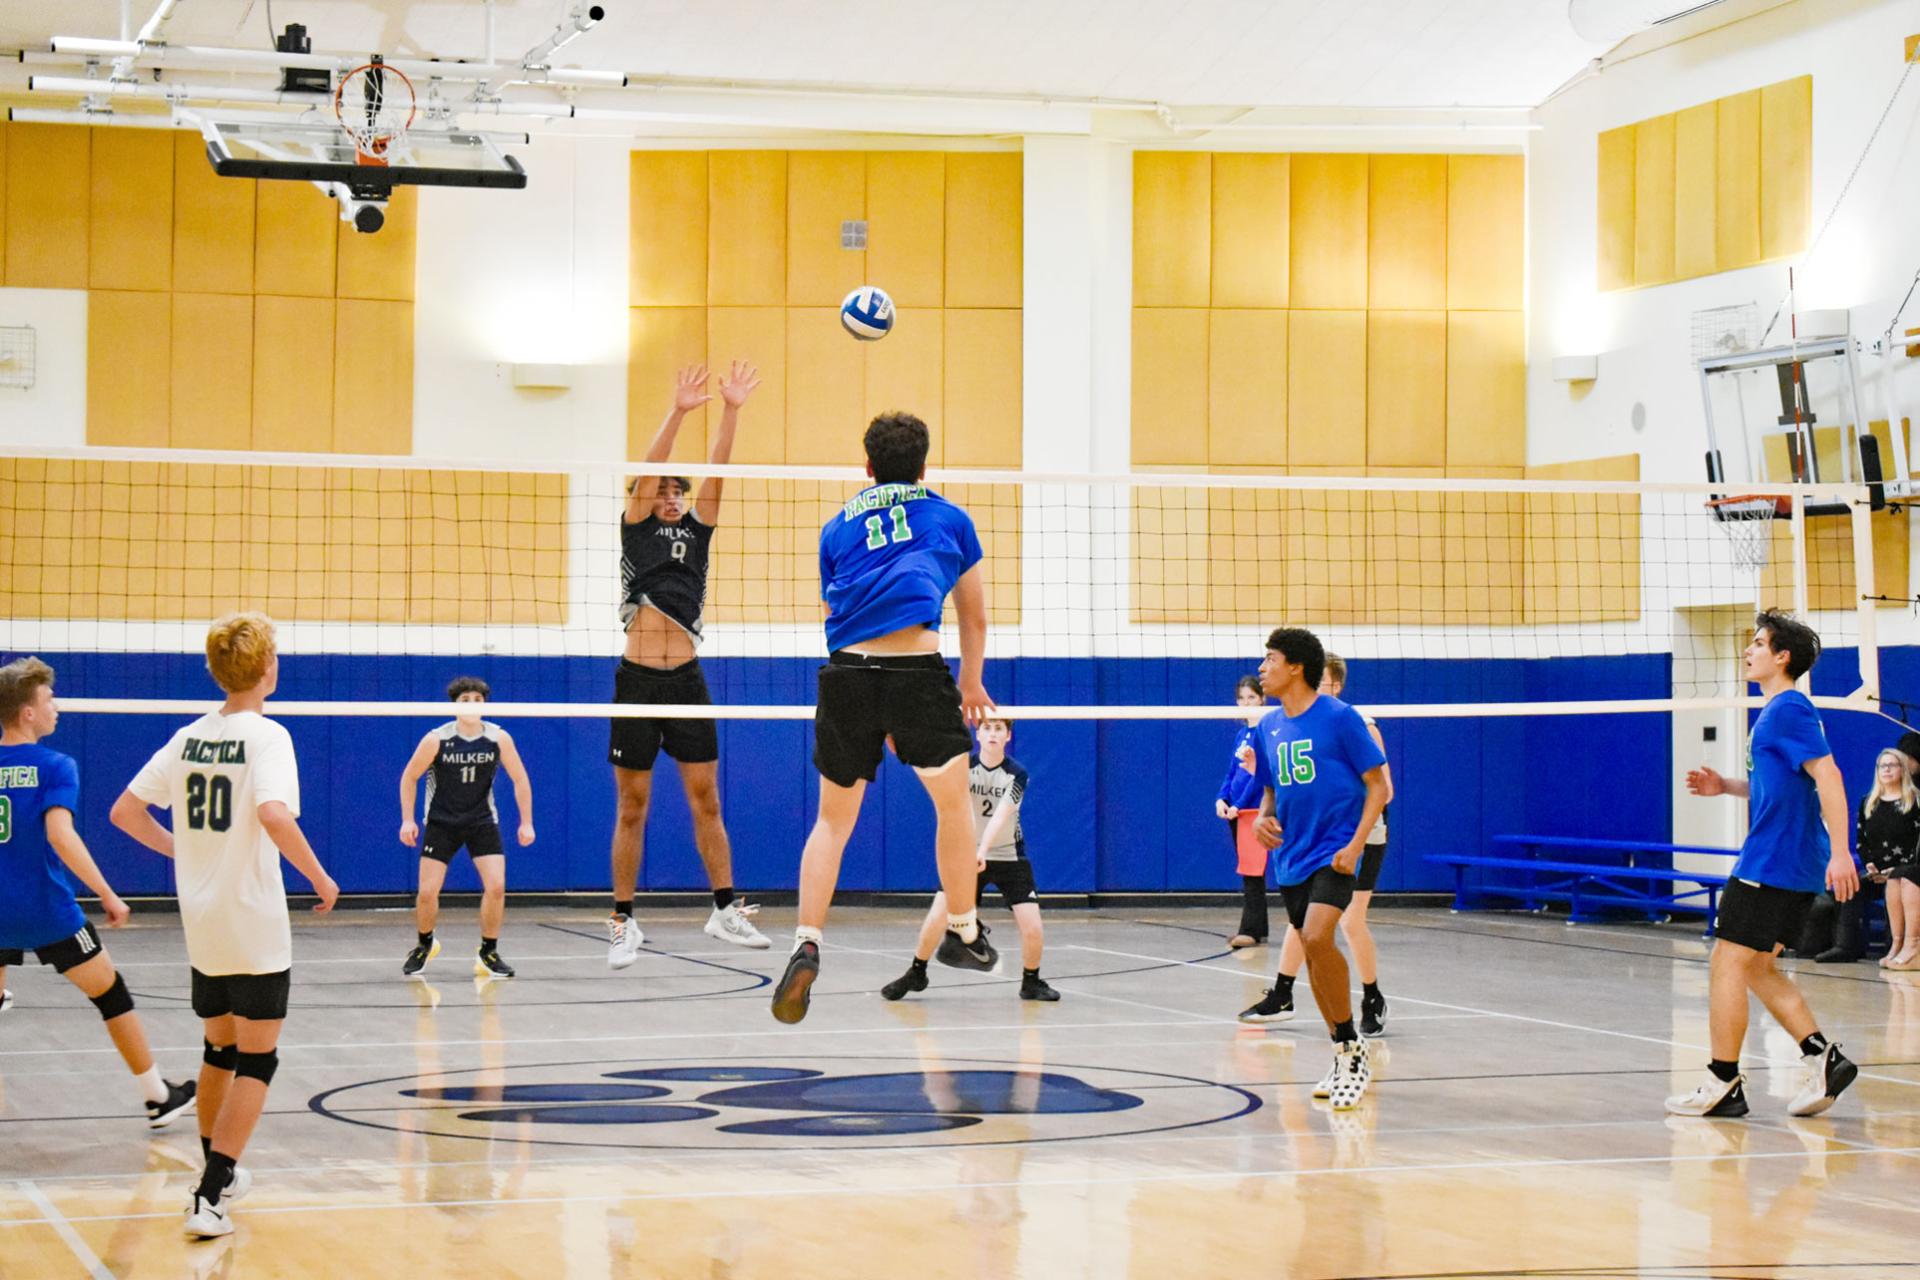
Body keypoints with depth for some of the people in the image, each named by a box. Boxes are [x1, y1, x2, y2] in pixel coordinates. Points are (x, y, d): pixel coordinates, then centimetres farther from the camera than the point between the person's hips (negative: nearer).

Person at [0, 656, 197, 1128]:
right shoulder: (55, 767, -10)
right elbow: (61, 836, -23)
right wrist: (107, 895, -19)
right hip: (48, 912, -4)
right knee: (110, 993, 11)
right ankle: (158, 1098, 19)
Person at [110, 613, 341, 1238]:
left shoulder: (189, 737, 6)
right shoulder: (266, 735, -13)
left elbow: (124, 811, 9)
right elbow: (274, 815, -30)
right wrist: (320, 878, -18)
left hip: (201, 924, 7)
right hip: (255, 927, -7)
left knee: (220, 1050, 22)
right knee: (256, 1061, -1)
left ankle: (219, 1171, 35)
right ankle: (208, 1199, -9)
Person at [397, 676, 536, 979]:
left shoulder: (499, 738, -12)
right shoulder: (436, 740, -16)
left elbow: (520, 779, -1)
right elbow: (409, 777, -3)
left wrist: (526, 822, -5)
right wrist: (407, 819, -9)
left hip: (482, 821, 1)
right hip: (441, 822, -1)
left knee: (496, 887, -14)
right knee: (427, 891, -6)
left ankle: (488, 954, 5)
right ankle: (425, 945, 24)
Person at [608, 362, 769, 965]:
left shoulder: (697, 531, 13)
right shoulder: (637, 531, 6)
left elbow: (715, 473, 2)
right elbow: (647, 473, -8)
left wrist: (731, 410, -10)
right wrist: (678, 411, -19)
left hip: (687, 679, 3)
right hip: (637, 679, -3)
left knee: (706, 802, 4)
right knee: (632, 809, 2)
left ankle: (725, 909, 9)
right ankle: (623, 922, 8)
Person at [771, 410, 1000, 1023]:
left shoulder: (837, 526, 25)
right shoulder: (949, 517, 21)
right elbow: (976, 615, 30)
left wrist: (881, 722, 38)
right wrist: (971, 681, 48)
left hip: (845, 672, 2)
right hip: (917, 668, -2)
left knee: (833, 820, 15)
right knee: (953, 800, 18)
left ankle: (807, 948, 3)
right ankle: (963, 934, 26)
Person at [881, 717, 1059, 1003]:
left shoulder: (1017, 773, -12)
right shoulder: (965, 766, -8)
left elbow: (1001, 815, -26)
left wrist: (983, 850, -41)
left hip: (1010, 857, 0)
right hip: (969, 854, 1)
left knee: (1032, 927, -11)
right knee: (937, 917, -14)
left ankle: (1031, 982, 15)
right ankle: (916, 973, 9)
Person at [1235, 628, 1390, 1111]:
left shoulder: (1340, 717, -10)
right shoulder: (1269, 726, 10)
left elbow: (1378, 785, -7)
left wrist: (1355, 844, -17)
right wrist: (1263, 816, 0)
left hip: (1333, 853, -7)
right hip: (1291, 855, 7)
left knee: (1317, 938, -25)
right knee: (1312, 952, 9)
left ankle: (1351, 1048, -10)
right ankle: (1346, 1060, 21)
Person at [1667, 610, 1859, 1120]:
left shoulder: (1789, 710, -14)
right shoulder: (1775, 713, 17)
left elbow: (1828, 776, -22)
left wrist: (1840, 852, -28)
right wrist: (1726, 786, 14)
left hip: (1772, 865, -10)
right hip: (1791, 867, 10)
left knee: (1729, 963, -5)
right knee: (1755, 967, 14)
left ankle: (1723, 1084, 0)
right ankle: (1821, 1058, 11)